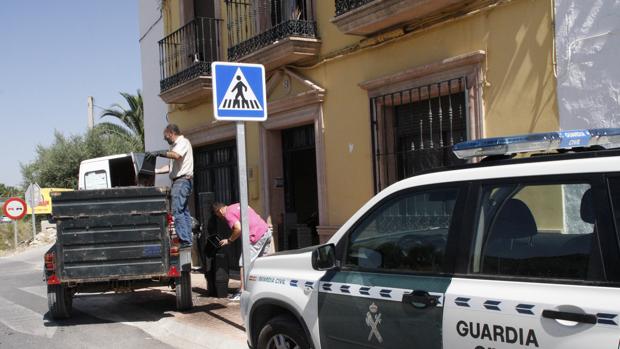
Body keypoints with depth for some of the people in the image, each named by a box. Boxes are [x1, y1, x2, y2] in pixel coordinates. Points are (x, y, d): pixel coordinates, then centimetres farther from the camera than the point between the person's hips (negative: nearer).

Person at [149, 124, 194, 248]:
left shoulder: (183, 142, -6)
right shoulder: (175, 145, 24)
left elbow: (176, 155, -27)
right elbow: (171, 166, 24)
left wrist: (159, 153, -26)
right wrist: (155, 171, 18)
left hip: (182, 180, -10)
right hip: (179, 181, 10)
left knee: (177, 211, -13)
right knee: (184, 211, 9)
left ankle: (184, 240, -15)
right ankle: (188, 240, 11)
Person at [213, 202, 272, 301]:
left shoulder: (228, 213, -4)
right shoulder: (238, 205, 23)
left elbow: (238, 228, -16)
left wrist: (229, 240, -4)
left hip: (257, 236, -9)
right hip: (267, 231, 9)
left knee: (244, 263, -4)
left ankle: (242, 292, -5)